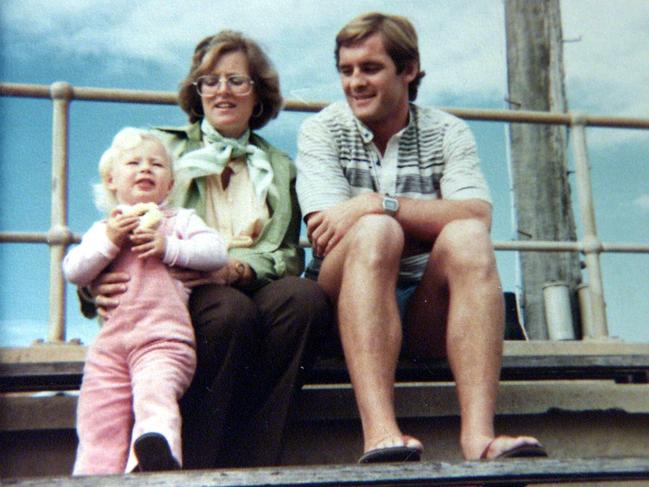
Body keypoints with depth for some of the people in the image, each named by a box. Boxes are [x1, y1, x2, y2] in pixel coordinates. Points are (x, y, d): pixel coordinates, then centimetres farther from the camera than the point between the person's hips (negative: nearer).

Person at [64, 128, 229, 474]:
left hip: (164, 337, -3)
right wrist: (110, 241, -2)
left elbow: (217, 252, 5)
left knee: (154, 392, -32)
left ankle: (154, 454, -51)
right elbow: (73, 272, 11)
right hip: (110, 340, 3)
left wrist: (168, 247, -5)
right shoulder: (102, 228, 26)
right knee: (99, 420, -8)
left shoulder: (180, 219, 21)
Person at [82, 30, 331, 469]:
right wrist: (102, 279, -16)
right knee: (233, 311, -36)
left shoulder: (280, 168, 23)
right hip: (173, 291, -2)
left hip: (253, 288, 2)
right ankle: (192, 470, -30)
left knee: (307, 297, -31)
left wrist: (237, 269, -15)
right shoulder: (163, 146, 19)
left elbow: (289, 255, 9)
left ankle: (250, 468, -31)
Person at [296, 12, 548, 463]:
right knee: (375, 231, -32)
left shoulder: (448, 133, 7)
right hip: (345, 303, -1)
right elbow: (324, 232, -12)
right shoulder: (322, 131, 4)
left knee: (469, 239, -28)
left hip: (428, 308, 2)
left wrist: (379, 203, -23)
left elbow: (478, 217, -13)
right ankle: (381, 434, -48)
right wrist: (431, 222, -11)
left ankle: (479, 436, -41)